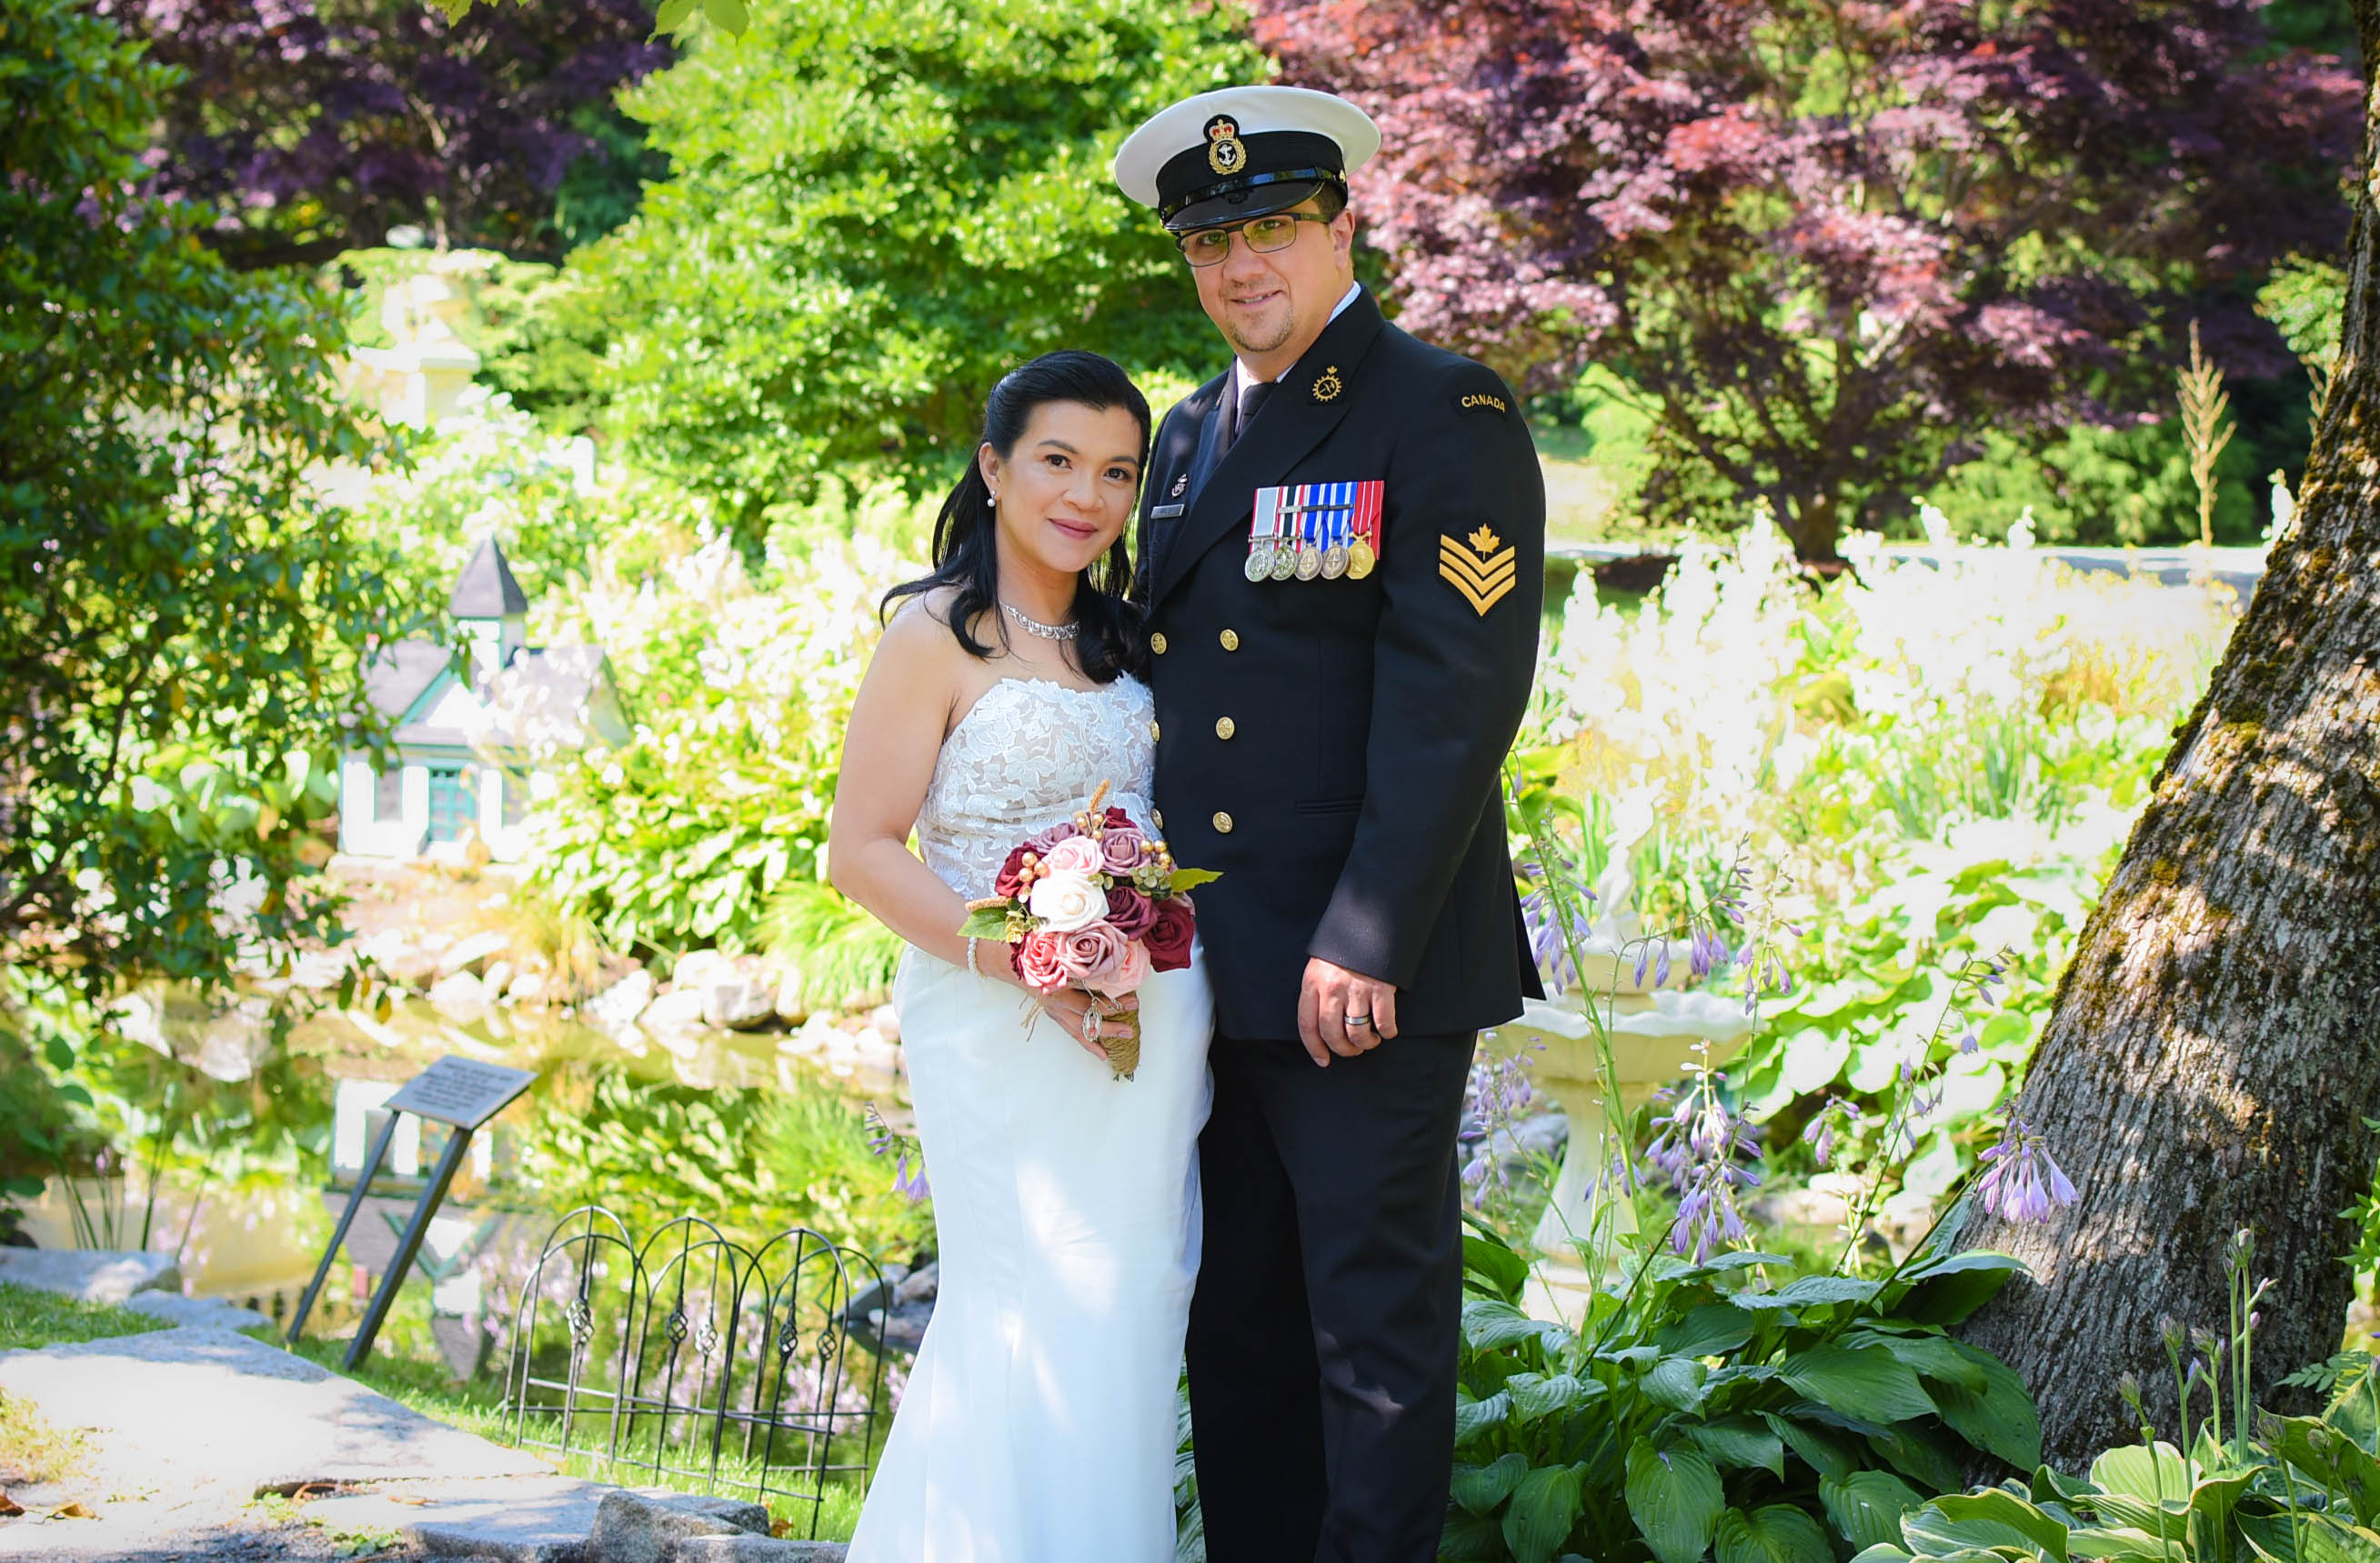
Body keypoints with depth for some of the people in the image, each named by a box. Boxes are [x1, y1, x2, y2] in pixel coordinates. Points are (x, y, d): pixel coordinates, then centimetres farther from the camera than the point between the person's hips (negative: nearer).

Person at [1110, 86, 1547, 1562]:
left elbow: (1455, 698, -16)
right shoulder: (1192, 433, 15)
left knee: (1375, 1323, 0)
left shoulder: (1444, 416, -9)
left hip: (1366, 972, -7)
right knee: (1237, 1326, 14)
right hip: (1212, 968, 7)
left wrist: (1365, 945, -20)